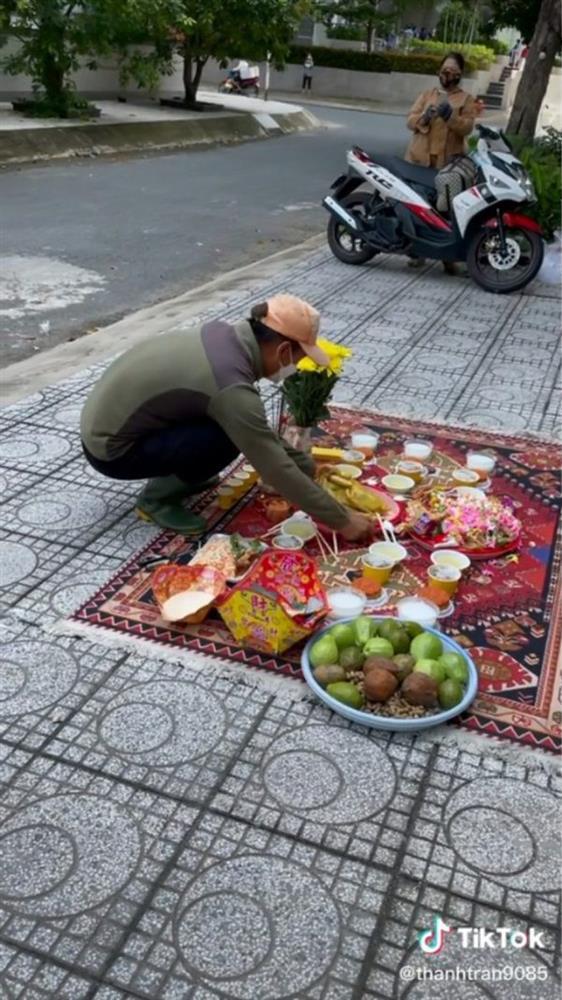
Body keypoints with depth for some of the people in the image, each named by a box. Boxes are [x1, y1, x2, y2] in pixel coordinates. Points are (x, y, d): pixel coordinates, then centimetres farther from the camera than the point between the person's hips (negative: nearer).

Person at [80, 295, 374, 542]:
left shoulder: (227, 336, -3)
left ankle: (176, 476, 18)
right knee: (230, 438, -20)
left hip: (108, 416, 8)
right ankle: (157, 497, -2)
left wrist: (307, 466, 13)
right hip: (110, 449, -8)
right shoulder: (232, 386, -29)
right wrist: (342, 521, -14)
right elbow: (276, 470, -24)